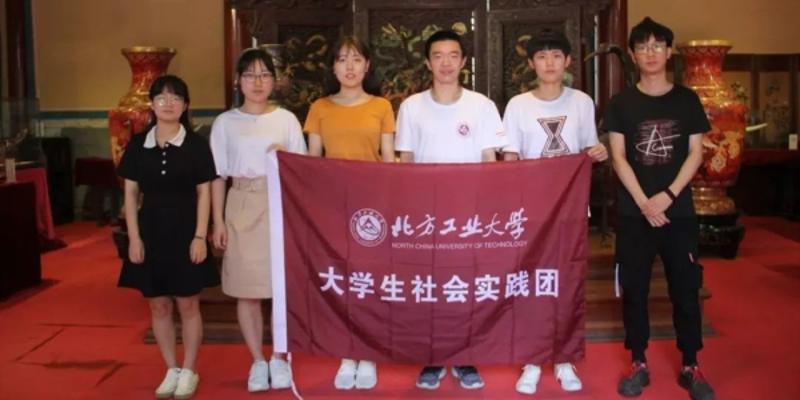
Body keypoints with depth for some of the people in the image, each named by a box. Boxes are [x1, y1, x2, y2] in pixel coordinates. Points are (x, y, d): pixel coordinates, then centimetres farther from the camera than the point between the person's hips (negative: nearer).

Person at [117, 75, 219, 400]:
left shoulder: (195, 144, -3)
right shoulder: (137, 144, 3)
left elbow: (204, 193, -3)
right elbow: (130, 194, 4)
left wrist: (200, 236, -10)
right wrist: (134, 237, -3)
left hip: (184, 230, -2)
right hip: (151, 230, 3)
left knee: (188, 304, 5)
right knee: (158, 305, 9)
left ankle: (188, 372, 18)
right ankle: (170, 370, 23)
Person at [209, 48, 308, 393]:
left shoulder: (286, 119, 5)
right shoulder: (225, 122, 5)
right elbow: (218, 176, 4)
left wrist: (287, 157, -12)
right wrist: (218, 221, 0)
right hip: (242, 206, 0)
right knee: (247, 290, 4)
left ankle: (279, 358, 17)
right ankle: (257, 361, 18)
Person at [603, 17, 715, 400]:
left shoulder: (687, 99, 5)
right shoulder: (622, 102, 3)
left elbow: (695, 153, 2)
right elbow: (618, 157, -2)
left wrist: (667, 196, -11)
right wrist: (643, 202, -12)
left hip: (679, 210, 1)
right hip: (633, 212, 0)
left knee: (686, 289, 4)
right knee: (634, 289, 4)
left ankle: (690, 367, 16)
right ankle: (639, 364, 15)